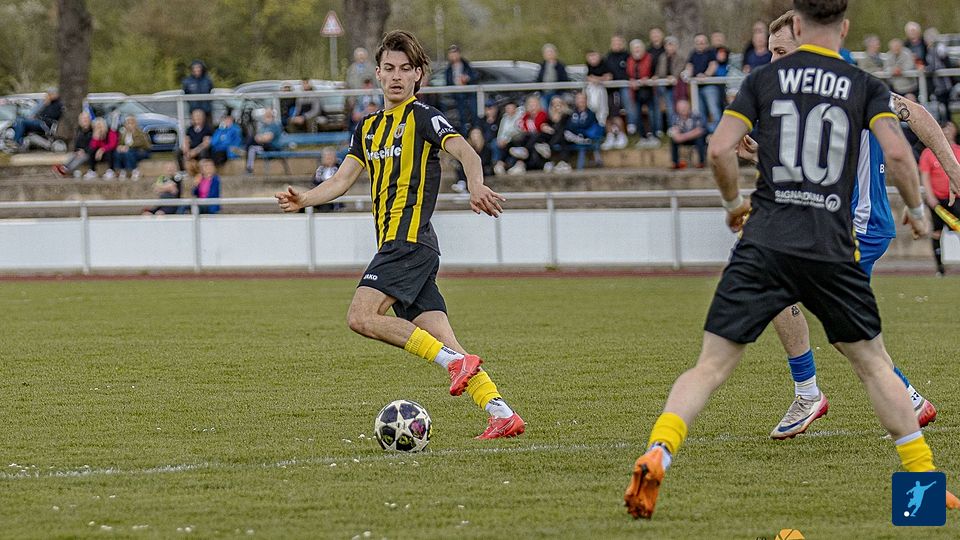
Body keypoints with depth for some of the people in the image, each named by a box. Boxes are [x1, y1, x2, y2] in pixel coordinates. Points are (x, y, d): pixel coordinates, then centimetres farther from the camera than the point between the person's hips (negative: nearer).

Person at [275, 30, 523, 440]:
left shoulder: (422, 117, -2)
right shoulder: (369, 128, 22)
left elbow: (465, 152, -16)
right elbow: (342, 180, 19)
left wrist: (476, 189, -37)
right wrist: (304, 200, -1)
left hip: (410, 240, -8)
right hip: (393, 244, 8)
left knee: (361, 316, -20)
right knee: (440, 340, 0)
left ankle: (453, 360, -20)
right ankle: (501, 414, -2)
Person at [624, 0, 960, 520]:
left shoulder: (765, 78, 7)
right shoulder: (865, 86, 6)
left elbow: (720, 149, 0)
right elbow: (896, 152, -7)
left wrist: (734, 201, 19)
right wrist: (916, 209, 11)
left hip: (764, 243, 0)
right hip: (832, 250, 0)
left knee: (711, 365, -1)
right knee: (873, 361, 16)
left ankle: (655, 455, -22)